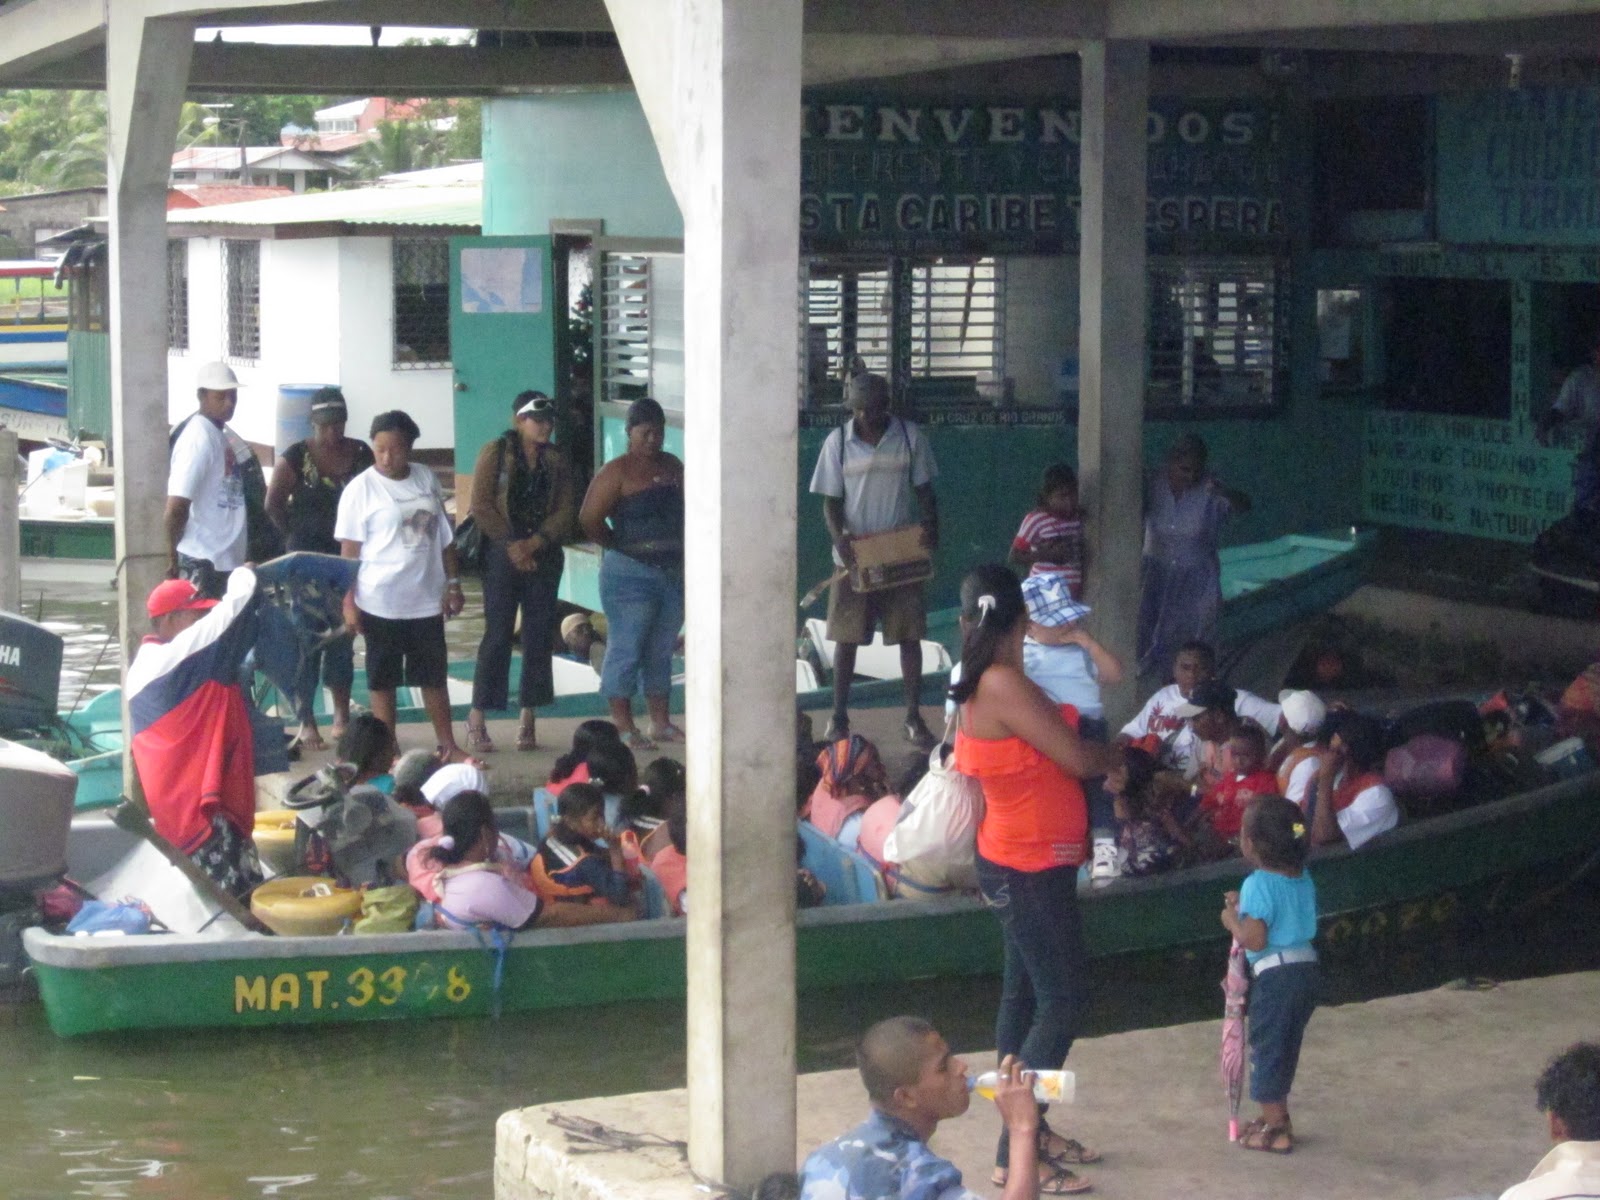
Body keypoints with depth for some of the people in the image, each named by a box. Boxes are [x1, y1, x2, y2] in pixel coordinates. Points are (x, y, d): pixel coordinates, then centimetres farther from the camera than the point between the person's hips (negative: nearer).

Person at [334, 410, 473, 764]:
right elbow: (349, 549, -8)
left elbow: (444, 536, 14)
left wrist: (452, 582, 10)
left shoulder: (426, 479, 6)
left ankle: (448, 746, 21)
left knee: (434, 676, 12)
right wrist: (349, 602, -11)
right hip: (381, 602, -4)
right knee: (383, 680, 5)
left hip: (426, 600, 4)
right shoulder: (361, 488, -8)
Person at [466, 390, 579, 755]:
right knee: (497, 635, -5)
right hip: (503, 556, -4)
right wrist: (511, 545, -13)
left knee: (539, 638, 4)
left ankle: (529, 721, 10)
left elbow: (566, 510, 2)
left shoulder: (556, 461, 9)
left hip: (544, 557, 4)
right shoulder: (496, 453, -1)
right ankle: (477, 720, -1)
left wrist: (534, 544, -11)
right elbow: (482, 505, -7)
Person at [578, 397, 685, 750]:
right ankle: (623, 727, 0)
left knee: (661, 651, 13)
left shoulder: (672, 466, 12)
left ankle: (661, 722, 20)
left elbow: (687, 511, 22)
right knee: (626, 650, -4)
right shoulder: (617, 473, -8)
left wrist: (684, 549, 9)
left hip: (673, 572, 7)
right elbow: (589, 520, -14)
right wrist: (622, 547, -6)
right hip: (630, 573, -7)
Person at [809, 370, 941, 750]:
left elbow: (924, 490, 4)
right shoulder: (838, 441, -2)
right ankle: (839, 717, 13)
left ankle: (914, 717, 7)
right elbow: (831, 499, 0)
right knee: (846, 637, 4)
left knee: (909, 636, 0)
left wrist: (930, 528, -14)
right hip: (854, 555, 0)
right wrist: (839, 537, -18)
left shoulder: (909, 437, -1)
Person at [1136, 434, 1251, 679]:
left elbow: (1244, 506, -31)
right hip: (1158, 577, 3)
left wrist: (1223, 492, -52)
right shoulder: (1154, 487, -7)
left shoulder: (1209, 491, -16)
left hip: (1197, 583, -3)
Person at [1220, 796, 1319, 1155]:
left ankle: (1275, 1130, 7)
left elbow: (1254, 939, -21)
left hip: (1275, 974, -8)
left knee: (1266, 1048, 3)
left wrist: (1232, 920, -4)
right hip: (1307, 968, 8)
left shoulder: (1258, 884, -17)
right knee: (1285, 1047, 20)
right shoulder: (1302, 878, 8)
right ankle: (1277, 1116, 32)